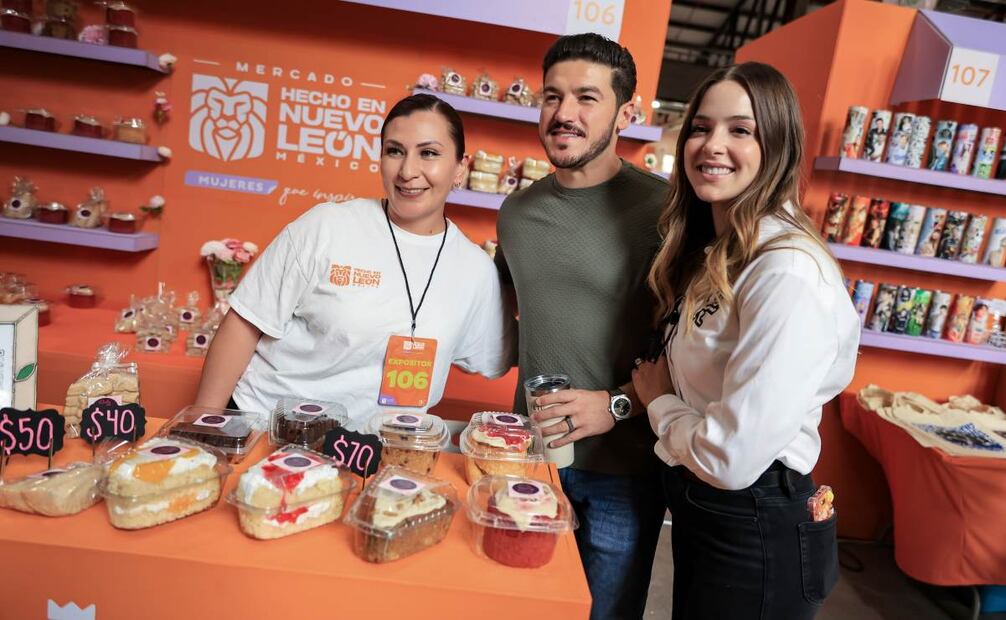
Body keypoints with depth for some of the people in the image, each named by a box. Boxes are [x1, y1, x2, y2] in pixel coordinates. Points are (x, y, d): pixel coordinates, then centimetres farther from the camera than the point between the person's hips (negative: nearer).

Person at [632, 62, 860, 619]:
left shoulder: (791, 274, -25)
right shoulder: (712, 254, 6)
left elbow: (733, 457, -27)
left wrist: (658, 401, -11)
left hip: (758, 538, -8)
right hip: (699, 509, 8)